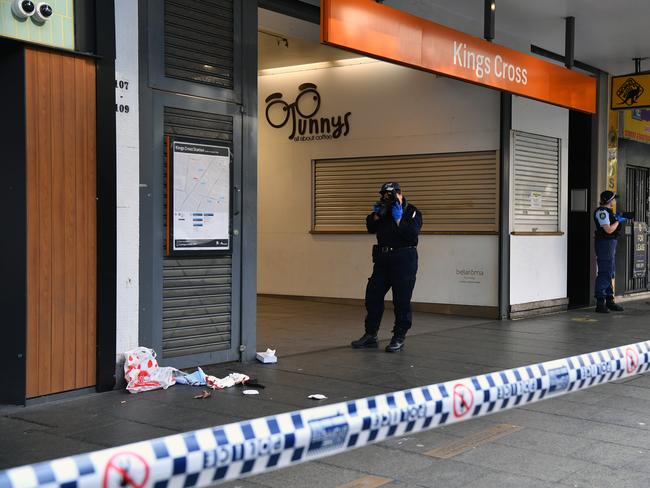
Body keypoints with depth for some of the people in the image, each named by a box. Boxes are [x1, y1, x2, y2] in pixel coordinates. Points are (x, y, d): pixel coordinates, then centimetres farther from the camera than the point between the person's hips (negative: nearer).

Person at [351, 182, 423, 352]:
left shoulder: (412, 212, -5)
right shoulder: (384, 210, 12)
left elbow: (412, 235, -18)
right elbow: (371, 228, 11)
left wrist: (399, 219, -22)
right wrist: (376, 215, -5)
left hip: (404, 261, -6)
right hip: (383, 259, 6)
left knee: (401, 300, -3)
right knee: (372, 296, 6)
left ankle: (399, 338, 6)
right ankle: (370, 335, 16)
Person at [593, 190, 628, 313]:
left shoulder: (607, 211, 16)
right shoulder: (602, 212, -15)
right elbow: (608, 230, -21)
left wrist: (617, 218, 12)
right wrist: (618, 221, -7)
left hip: (611, 243, 11)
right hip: (604, 243, -11)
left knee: (610, 273, 14)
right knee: (604, 273, -10)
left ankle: (609, 300, 22)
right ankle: (600, 303, -8)